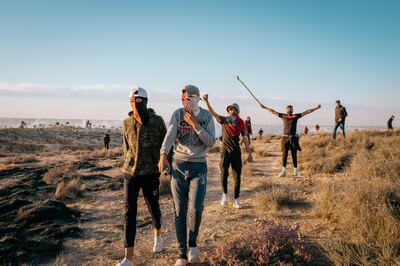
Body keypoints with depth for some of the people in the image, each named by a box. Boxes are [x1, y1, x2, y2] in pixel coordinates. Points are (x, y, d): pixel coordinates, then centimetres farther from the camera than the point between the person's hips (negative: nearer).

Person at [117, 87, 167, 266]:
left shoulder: (157, 121, -8)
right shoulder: (126, 123, 0)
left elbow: (165, 144, 3)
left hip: (151, 174, -1)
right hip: (130, 174, 2)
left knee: (153, 209, 14)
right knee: (129, 213, -4)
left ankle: (158, 236, 46)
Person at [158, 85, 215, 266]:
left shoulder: (207, 117, 1)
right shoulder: (178, 114, -1)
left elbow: (211, 143, -6)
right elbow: (170, 135, -16)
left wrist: (195, 125, -16)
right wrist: (163, 154, -34)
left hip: (199, 166, -1)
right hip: (178, 165, 1)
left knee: (196, 209, -13)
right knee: (179, 211, 5)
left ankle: (193, 243, 18)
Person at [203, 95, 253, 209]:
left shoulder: (241, 123, 2)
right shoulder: (224, 120, -2)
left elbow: (245, 139, 4)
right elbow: (213, 113, -18)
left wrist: (249, 153, 1)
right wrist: (206, 101, -34)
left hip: (236, 152, 2)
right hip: (225, 151, -1)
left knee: (237, 177, 4)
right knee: (224, 174, -10)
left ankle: (236, 199, 17)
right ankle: (225, 194, 17)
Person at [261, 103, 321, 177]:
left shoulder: (296, 116, 8)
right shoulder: (283, 116, 8)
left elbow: (306, 112, 10)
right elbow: (273, 112, 15)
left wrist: (316, 108, 7)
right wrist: (265, 107, 20)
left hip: (293, 137, 0)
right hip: (285, 137, 0)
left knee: (294, 155, 6)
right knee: (284, 154, 1)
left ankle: (296, 171, 13)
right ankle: (283, 171, 4)